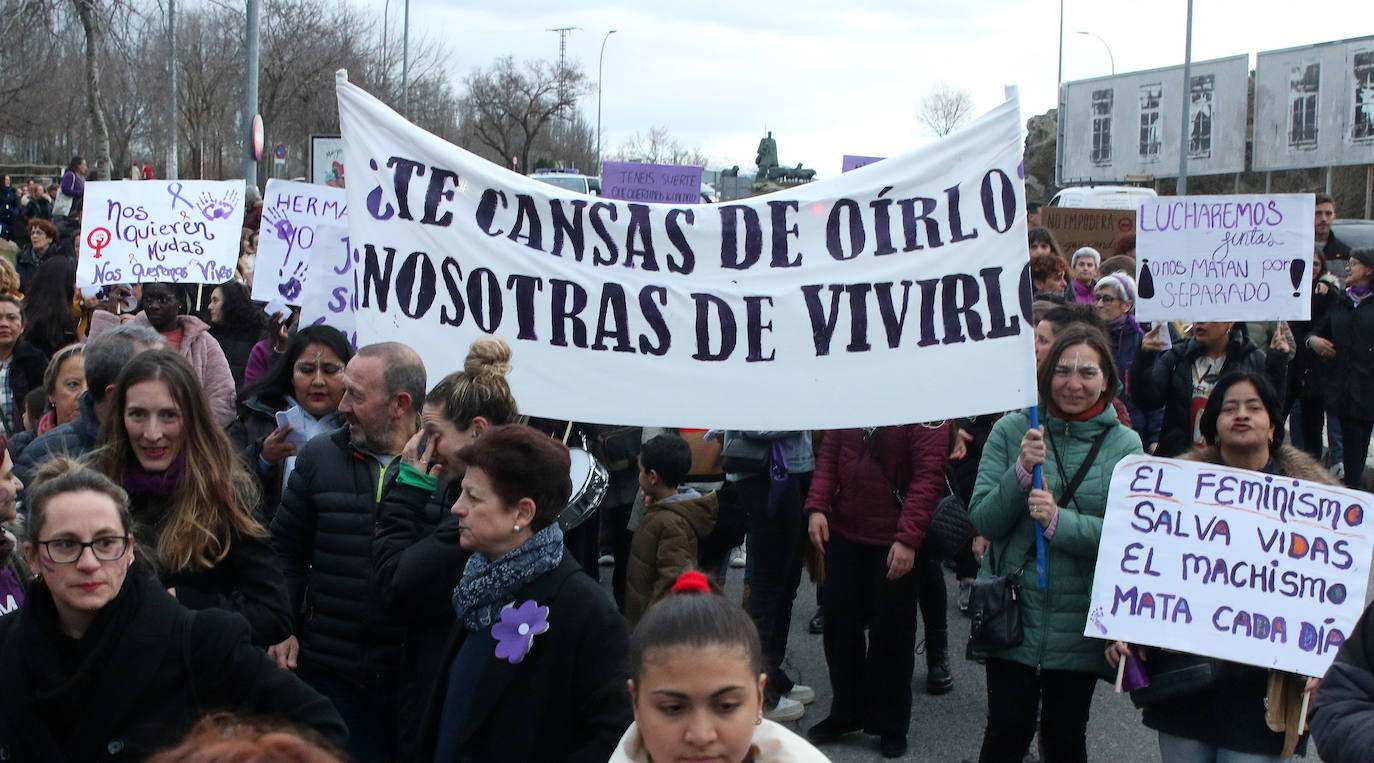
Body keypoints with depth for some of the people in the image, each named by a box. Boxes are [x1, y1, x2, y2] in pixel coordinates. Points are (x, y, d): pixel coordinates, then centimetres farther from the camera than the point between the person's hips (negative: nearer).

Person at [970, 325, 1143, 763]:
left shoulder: (1124, 446, -2)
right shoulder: (1012, 430, -2)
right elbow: (982, 521, -5)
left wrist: (1059, 522, -24)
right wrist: (1020, 472, -20)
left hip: (1080, 623, 1)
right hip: (1013, 612, 0)